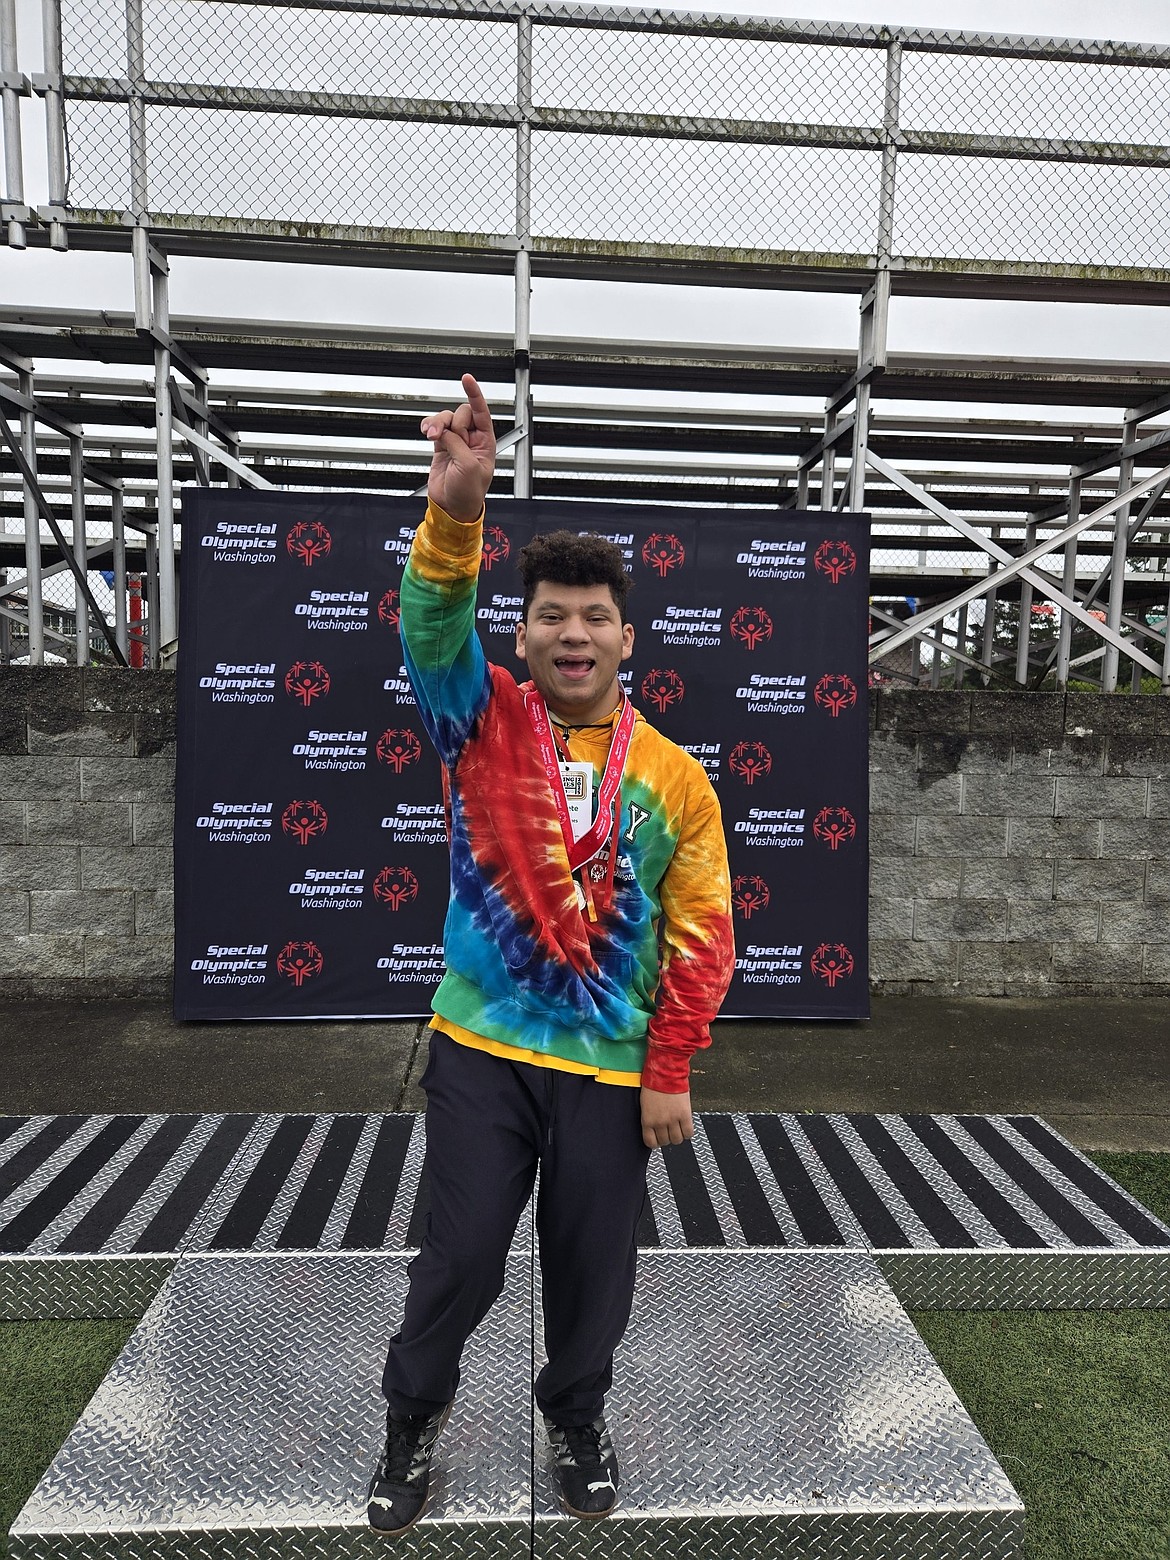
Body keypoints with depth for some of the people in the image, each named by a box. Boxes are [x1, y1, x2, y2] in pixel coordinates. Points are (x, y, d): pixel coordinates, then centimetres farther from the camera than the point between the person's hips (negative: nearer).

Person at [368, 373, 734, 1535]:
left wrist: (668, 1072, -3)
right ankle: (413, 1416, 40)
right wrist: (456, 508, -41)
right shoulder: (482, 722, -3)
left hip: (611, 1069, 1)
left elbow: (702, 936, -1)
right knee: (461, 1254, 10)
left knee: (594, 1265, 15)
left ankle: (575, 1418, 44)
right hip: (482, 1049, -1)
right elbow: (434, 627, -24)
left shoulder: (674, 777, -3)